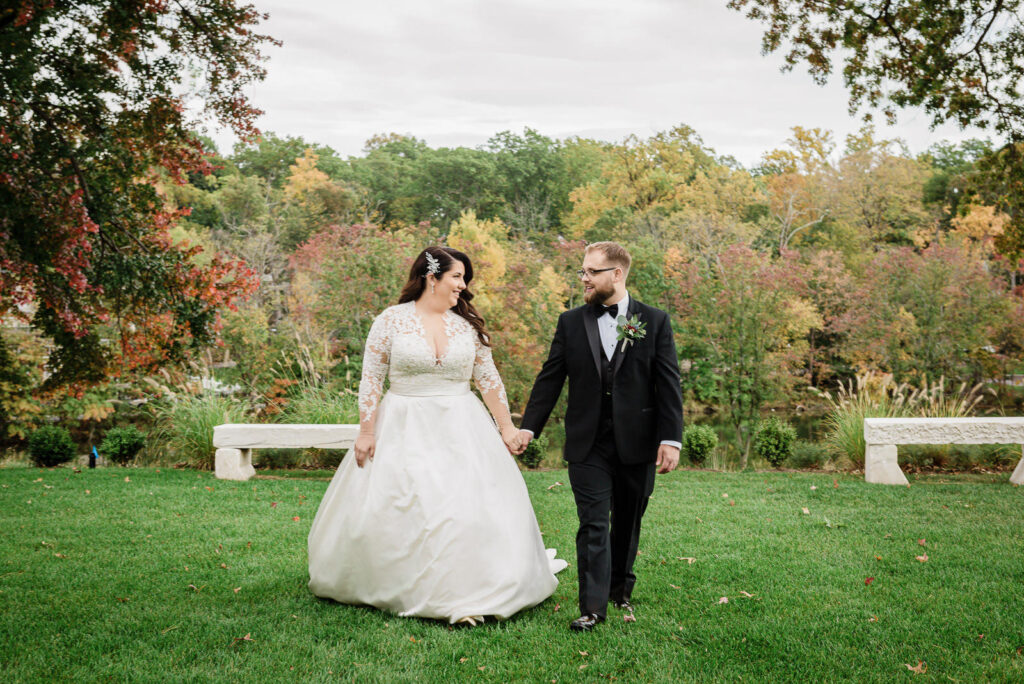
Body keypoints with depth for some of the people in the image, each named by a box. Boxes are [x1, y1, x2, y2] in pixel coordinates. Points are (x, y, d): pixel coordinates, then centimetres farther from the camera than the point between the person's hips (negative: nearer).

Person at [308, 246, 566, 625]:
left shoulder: (467, 324, 5)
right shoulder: (391, 320, -4)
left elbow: (488, 379, 9)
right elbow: (371, 379, -3)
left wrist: (507, 426, 8)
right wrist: (366, 432, -7)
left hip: (460, 430, 2)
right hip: (404, 431, -2)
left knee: (472, 507, -2)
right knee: (393, 511, 2)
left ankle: (465, 593, 12)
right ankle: (385, 588, 23)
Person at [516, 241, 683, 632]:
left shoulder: (655, 321, 1)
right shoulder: (571, 323, 5)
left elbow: (668, 385, -1)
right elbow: (550, 379, 6)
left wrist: (671, 439, -8)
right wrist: (528, 426, 0)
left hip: (637, 444, 0)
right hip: (587, 444, 0)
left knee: (628, 523, 14)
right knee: (593, 525, -3)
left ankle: (620, 588, 34)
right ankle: (593, 607, 1)